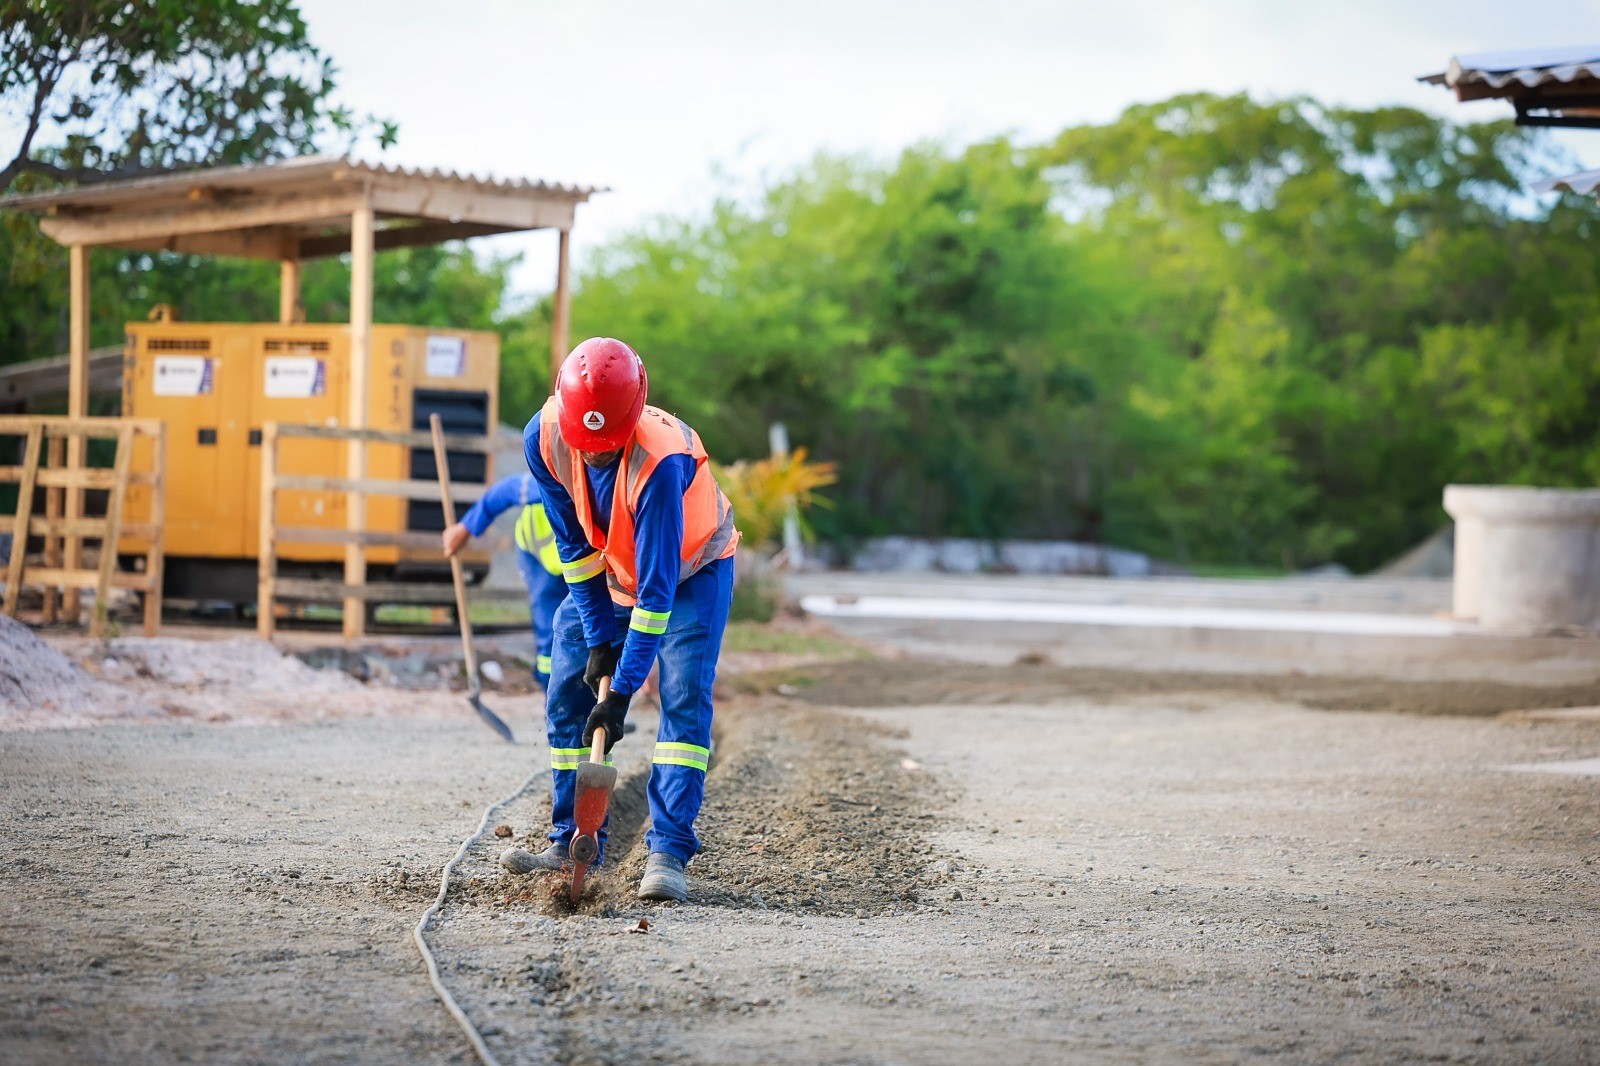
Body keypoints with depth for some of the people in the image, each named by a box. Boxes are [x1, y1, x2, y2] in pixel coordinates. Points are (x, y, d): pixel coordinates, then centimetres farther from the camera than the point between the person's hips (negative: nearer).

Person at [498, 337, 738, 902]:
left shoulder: (661, 459, -40)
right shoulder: (544, 438, -26)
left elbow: (658, 586, -38)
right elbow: (573, 543, -11)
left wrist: (623, 690, -38)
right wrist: (599, 638, -12)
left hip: (692, 570, -5)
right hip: (605, 571, 5)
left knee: (684, 700, -18)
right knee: (566, 695, -1)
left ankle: (668, 850, -18)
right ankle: (572, 841, 8)